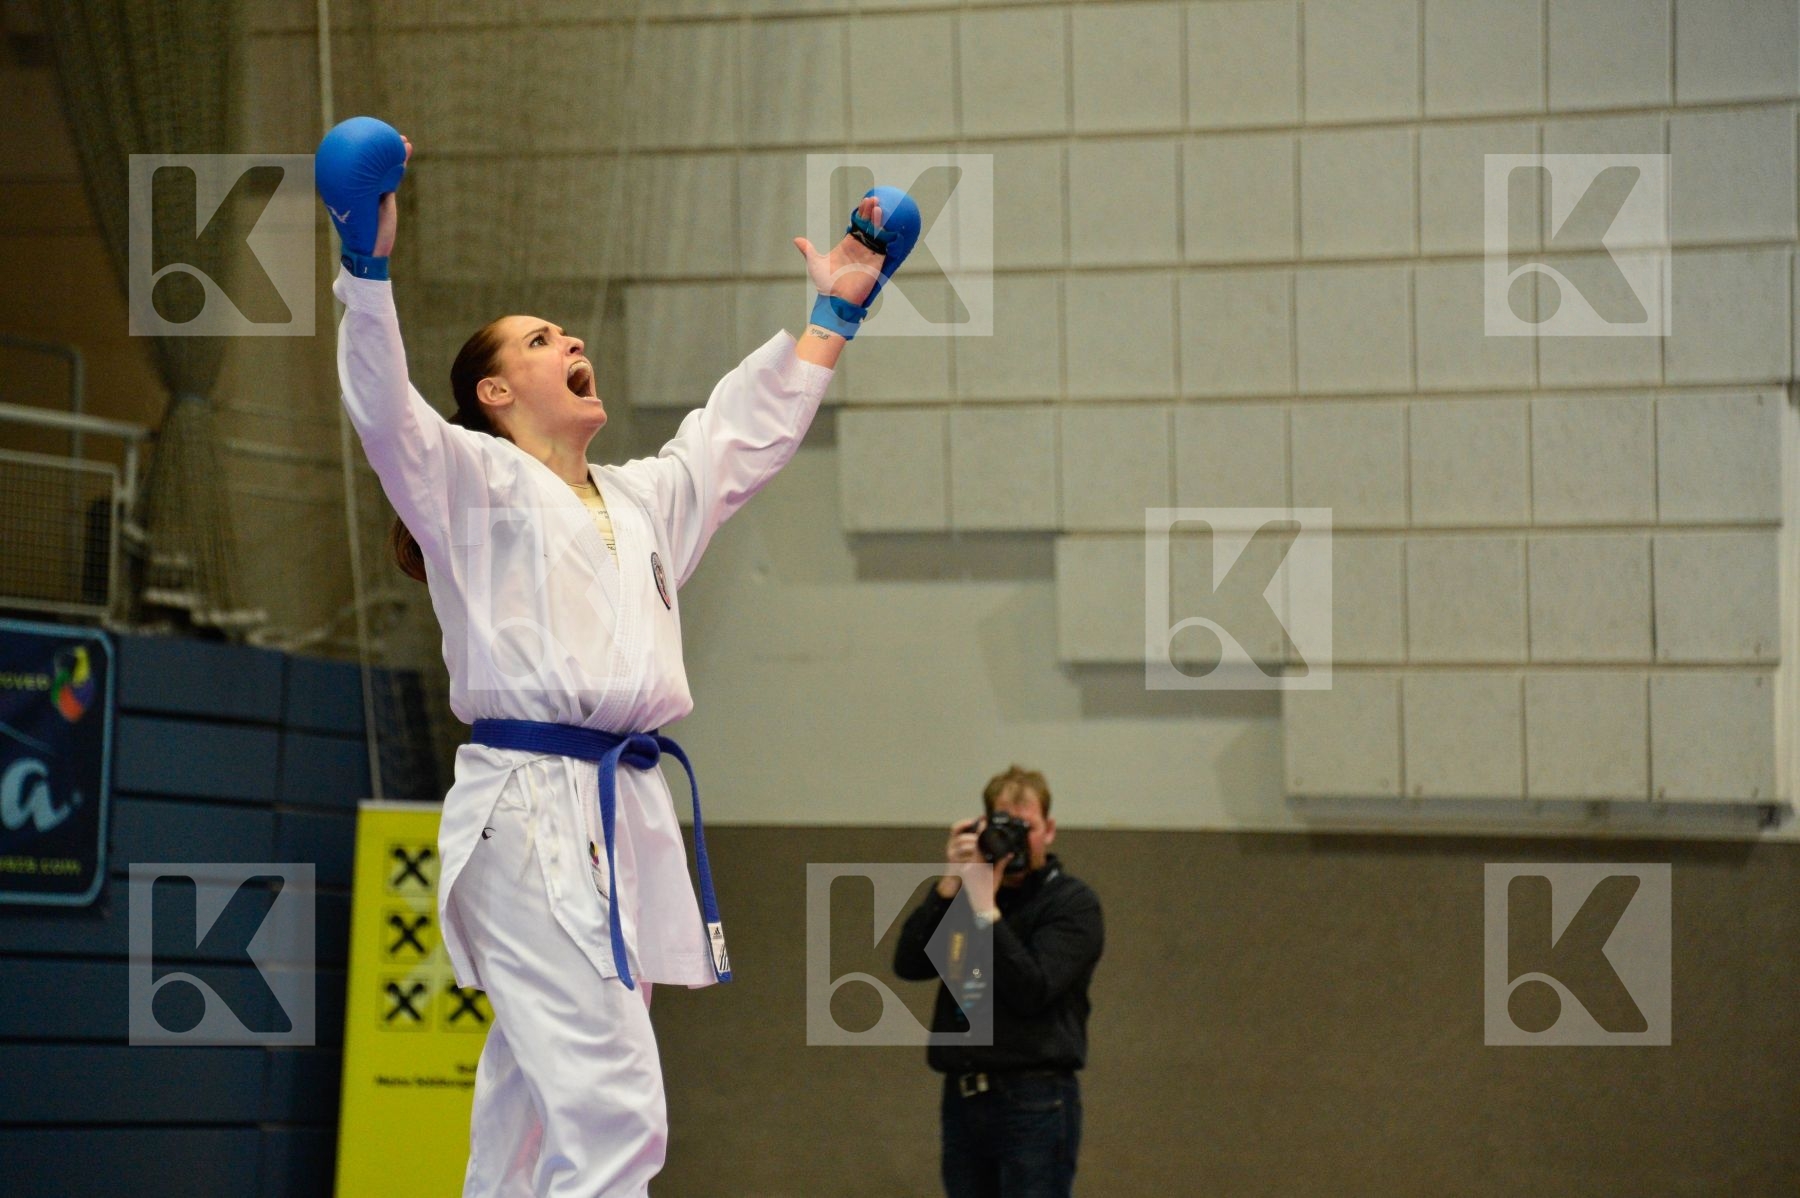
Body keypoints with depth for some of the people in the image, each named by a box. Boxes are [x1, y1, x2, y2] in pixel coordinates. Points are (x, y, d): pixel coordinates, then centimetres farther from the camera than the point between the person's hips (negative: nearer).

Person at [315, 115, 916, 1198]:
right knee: (613, 1108, -20)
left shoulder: (647, 500, 25)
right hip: (529, 812, -8)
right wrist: (369, 267, -23)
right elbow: (385, 411, -12)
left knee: (538, 1103, 10)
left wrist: (835, 314, 38)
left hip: (629, 819, 8)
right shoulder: (475, 485, 4)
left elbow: (750, 428, 36)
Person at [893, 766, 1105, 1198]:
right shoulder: (965, 894, 15)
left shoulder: (1073, 903, -1)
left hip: (1034, 1103, -6)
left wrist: (985, 909, -14)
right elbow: (909, 964, 0)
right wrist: (951, 883, -8)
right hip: (962, 1101, 6)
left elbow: (1031, 991, -14)